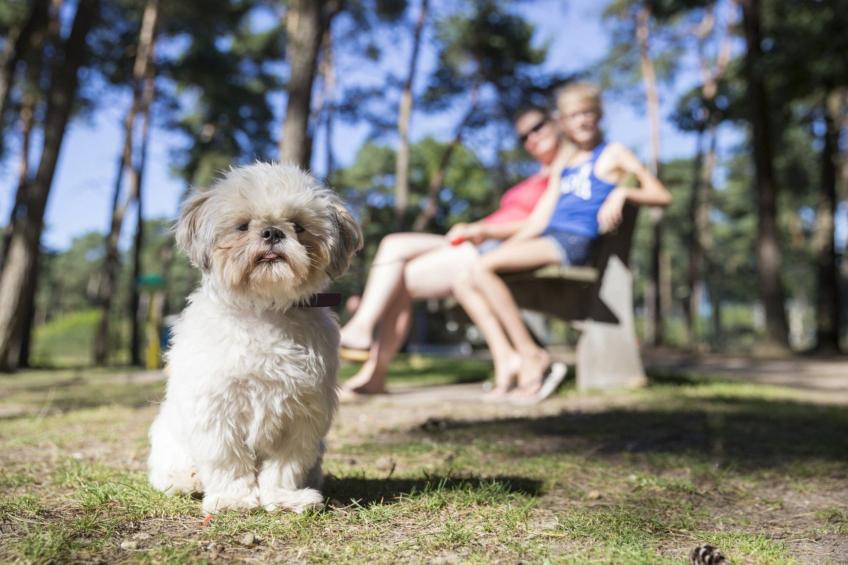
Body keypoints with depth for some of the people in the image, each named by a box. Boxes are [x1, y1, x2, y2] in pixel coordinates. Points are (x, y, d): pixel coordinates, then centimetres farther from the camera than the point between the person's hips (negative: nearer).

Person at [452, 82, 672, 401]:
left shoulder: (612, 154, 10)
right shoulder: (562, 163, 27)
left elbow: (662, 196, 3)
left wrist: (621, 193, -15)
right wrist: (509, 244, 6)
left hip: (573, 242, -7)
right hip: (546, 238, 8)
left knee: (482, 268, -27)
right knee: (463, 282, -11)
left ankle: (532, 357, -21)